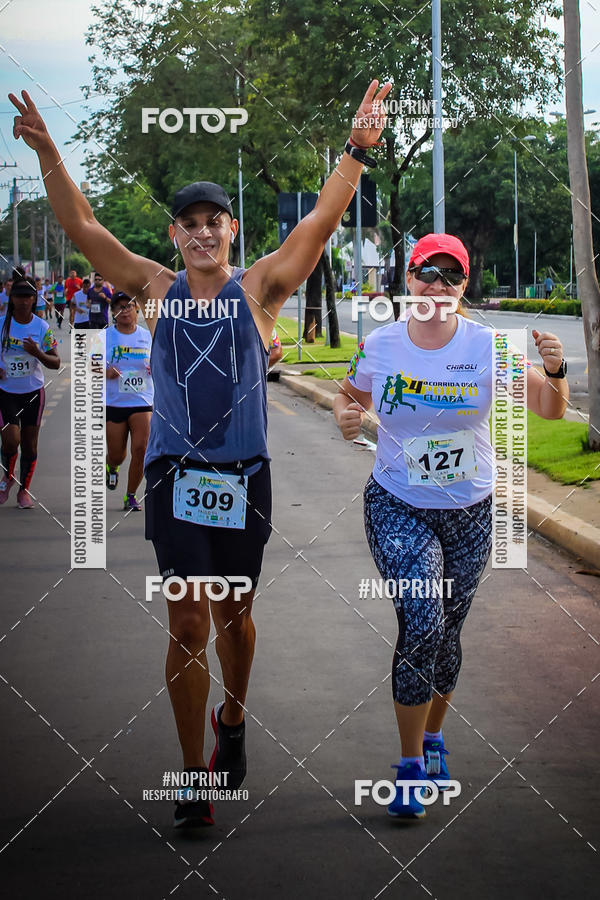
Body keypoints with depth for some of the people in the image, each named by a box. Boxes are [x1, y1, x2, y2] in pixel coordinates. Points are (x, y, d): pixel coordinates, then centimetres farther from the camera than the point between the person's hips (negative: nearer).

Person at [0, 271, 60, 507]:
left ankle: (24, 490, 23)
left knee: (29, 444, 6)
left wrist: (37, 353, -22)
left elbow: (56, 363, -3)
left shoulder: (42, 328, -4)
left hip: (33, 392, 1)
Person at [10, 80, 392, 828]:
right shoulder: (156, 289, 4)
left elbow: (320, 223, -7)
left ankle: (232, 720, 43)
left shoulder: (259, 288, 1)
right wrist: (47, 154, -10)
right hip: (174, 477, 0)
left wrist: (355, 154, -18)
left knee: (233, 615, 15)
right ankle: (196, 776, 5)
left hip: (243, 477, 0)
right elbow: (80, 226, 0)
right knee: (186, 625, -2)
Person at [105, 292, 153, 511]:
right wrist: (105, 372, -17)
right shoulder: (104, 336, -1)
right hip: (113, 403, 0)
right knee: (116, 454, 4)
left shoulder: (147, 336, 3)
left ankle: (131, 496, 5)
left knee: (140, 449, -12)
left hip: (142, 402, 0)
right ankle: (111, 468, 43)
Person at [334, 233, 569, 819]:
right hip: (397, 507, -1)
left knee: (446, 633, 13)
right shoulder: (380, 346, -6)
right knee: (422, 623, -20)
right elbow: (349, 394, 12)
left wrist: (553, 372, -33)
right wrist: (345, 417, -11)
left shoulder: (487, 347, -10)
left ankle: (432, 736, 41)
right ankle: (410, 764, -6)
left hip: (470, 512, 2)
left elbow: (550, 409, -12)